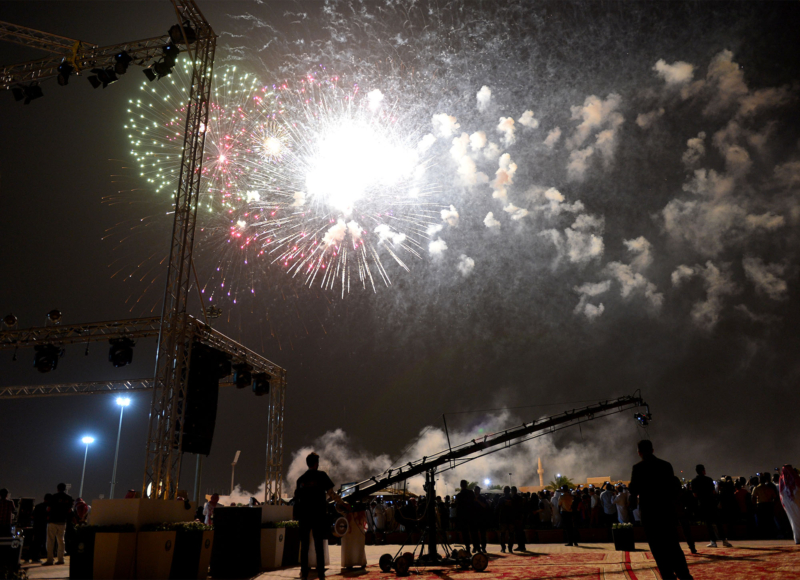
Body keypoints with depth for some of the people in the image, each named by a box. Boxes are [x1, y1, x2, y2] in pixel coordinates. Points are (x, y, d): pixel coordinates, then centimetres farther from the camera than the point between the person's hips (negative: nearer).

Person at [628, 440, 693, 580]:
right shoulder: (666, 465, 3)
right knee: (673, 545, 14)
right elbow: (675, 488, 6)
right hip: (667, 510, 4)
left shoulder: (638, 468, -9)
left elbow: (633, 491, -7)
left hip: (649, 511, -4)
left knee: (658, 547, 3)